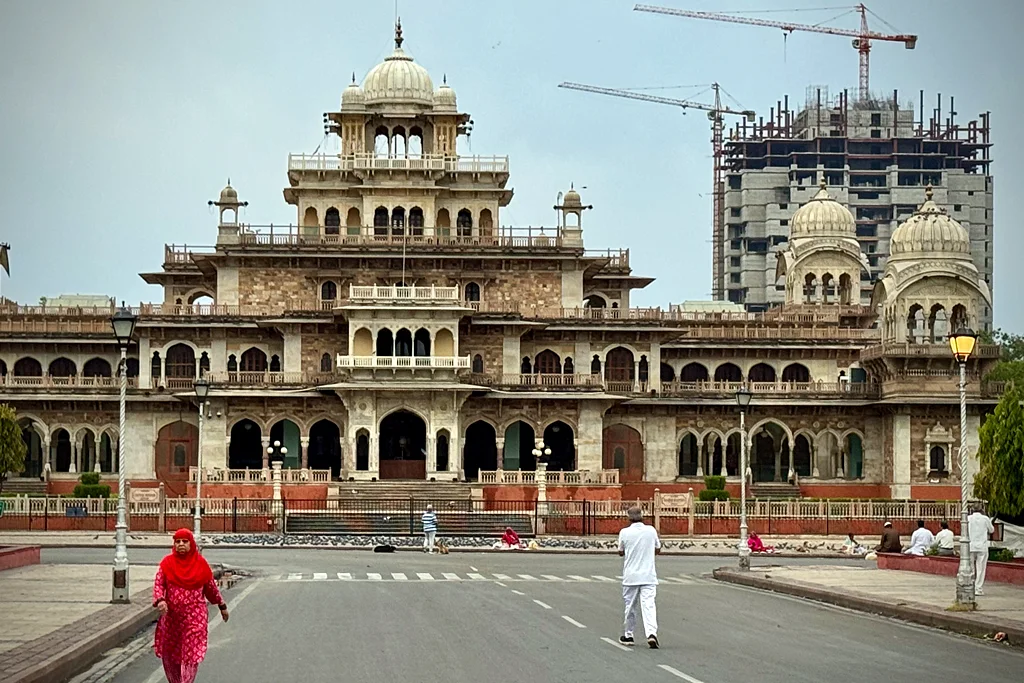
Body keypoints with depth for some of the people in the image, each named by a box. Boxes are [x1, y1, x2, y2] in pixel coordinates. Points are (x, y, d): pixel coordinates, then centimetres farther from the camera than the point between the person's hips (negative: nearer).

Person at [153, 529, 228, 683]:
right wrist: (160, 600, -24)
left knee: (191, 653, -8)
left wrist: (222, 605, 16)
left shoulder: (200, 563, -1)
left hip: (194, 616, -2)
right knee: (170, 653, 12)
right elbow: (158, 583, -5)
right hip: (171, 615, 2)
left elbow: (211, 586, 9)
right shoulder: (167, 563, -1)